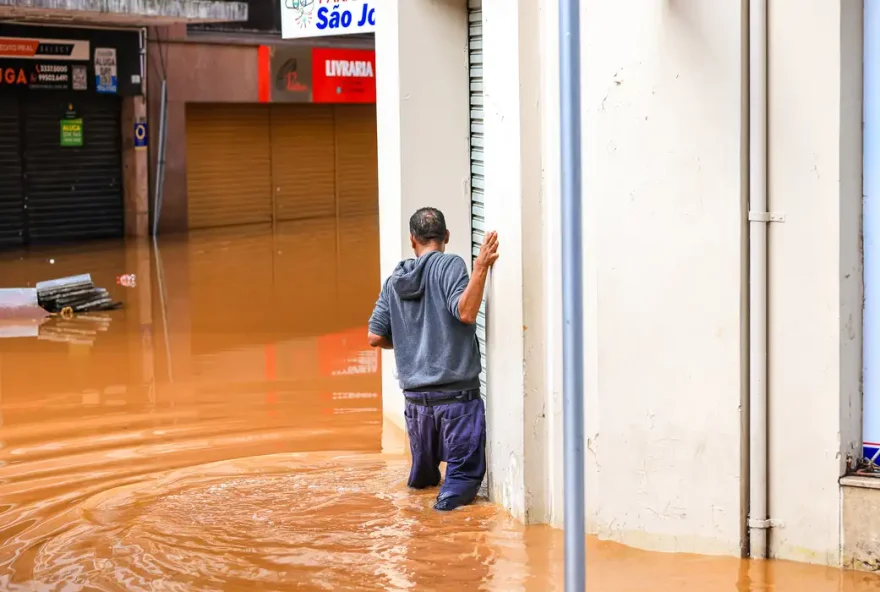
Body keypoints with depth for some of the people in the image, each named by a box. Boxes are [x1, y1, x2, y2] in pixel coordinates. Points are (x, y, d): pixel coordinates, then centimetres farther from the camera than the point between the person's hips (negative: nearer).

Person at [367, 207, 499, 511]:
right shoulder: (449, 265, -5)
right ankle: (450, 497, -27)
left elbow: (375, 337, 10)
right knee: (465, 472, -6)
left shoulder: (394, 280, 11)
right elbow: (466, 312, -20)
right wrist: (481, 267, -23)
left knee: (424, 473, 24)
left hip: (415, 393, 5)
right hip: (456, 392, -5)